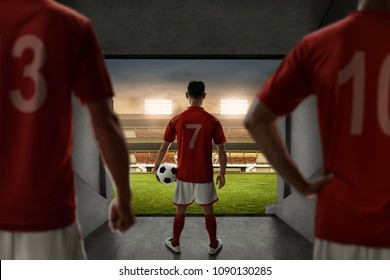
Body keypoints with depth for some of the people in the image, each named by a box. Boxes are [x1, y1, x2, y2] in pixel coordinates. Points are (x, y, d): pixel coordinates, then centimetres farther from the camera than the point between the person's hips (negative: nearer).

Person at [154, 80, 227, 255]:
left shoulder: (177, 120, -6)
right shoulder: (213, 121, -8)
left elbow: (164, 147, 0)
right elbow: (221, 150, -6)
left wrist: (156, 168, 14)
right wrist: (222, 173, 7)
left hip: (184, 175, 1)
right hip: (205, 176, 0)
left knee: (180, 211, 16)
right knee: (208, 211, 16)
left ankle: (175, 244, 32)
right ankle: (214, 245, 29)